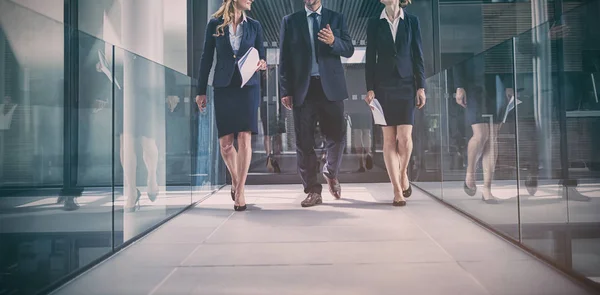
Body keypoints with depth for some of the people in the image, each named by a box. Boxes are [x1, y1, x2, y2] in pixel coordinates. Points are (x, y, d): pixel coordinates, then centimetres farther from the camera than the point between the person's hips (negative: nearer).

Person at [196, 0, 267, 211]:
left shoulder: (254, 26, 10)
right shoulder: (214, 24, 6)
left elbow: (261, 57, 12)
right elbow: (206, 58, 6)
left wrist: (262, 64, -12)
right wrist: (201, 91, 3)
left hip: (248, 86, 0)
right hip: (223, 87, 0)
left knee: (244, 138, -9)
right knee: (225, 142, 2)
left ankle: (240, 190, -3)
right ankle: (235, 179, 27)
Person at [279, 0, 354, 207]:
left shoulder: (336, 19, 13)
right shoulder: (290, 21, 11)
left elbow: (349, 50, 6)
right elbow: (284, 58, 7)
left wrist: (333, 41, -16)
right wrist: (286, 91, -2)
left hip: (331, 86, 0)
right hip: (302, 88, 0)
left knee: (337, 136, 0)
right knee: (304, 141, 0)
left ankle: (331, 173, 29)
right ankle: (313, 190, 11)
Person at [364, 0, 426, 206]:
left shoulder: (412, 21, 7)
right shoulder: (374, 23, 8)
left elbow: (418, 55, 5)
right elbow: (370, 58, 4)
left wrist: (421, 87, -1)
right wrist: (370, 89, -4)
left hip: (406, 85, 0)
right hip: (383, 86, 1)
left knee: (404, 137, -8)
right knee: (389, 139, -2)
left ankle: (403, 174, 22)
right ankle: (397, 191, 5)